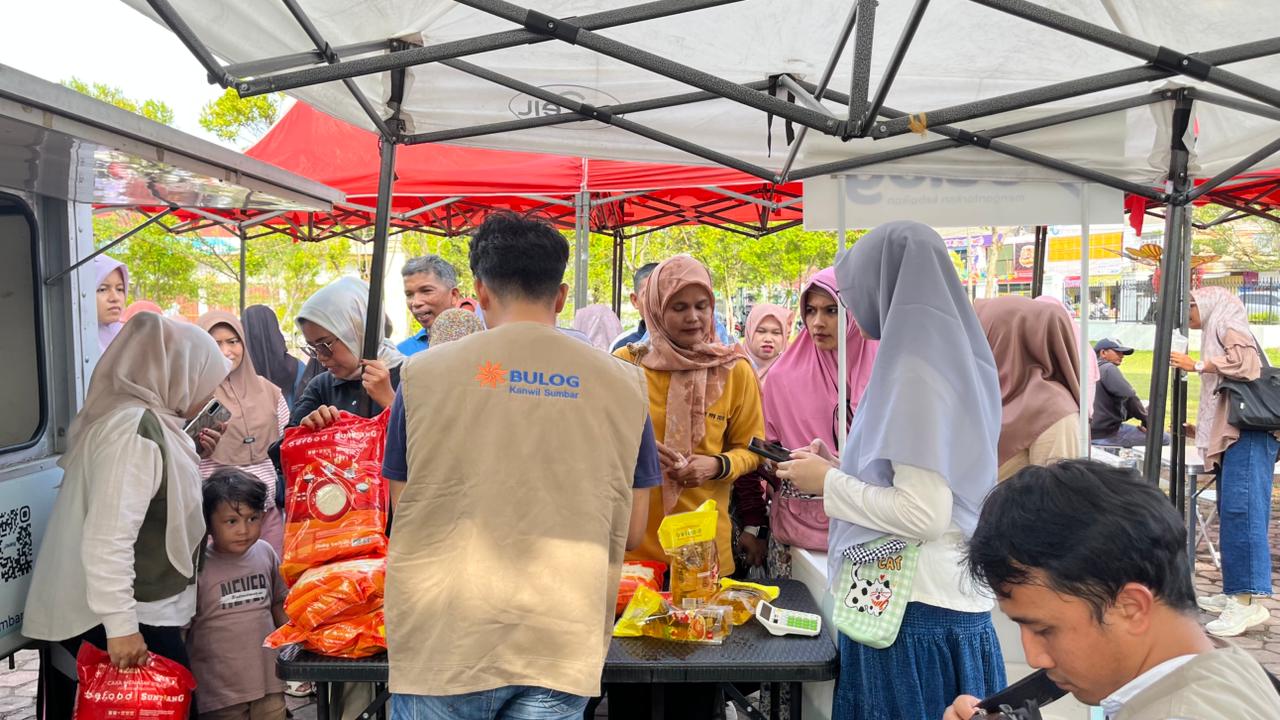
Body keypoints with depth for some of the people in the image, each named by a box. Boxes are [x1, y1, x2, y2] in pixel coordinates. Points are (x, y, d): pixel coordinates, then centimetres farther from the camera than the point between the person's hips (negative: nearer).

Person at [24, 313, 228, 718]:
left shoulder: (145, 421, 9)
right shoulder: (135, 429, -22)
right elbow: (108, 539, -27)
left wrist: (191, 459, 13)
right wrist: (121, 625, -26)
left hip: (137, 611, 10)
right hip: (121, 620, -9)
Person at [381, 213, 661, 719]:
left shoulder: (425, 373, -3)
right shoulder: (622, 383, 0)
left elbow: (405, 511, 5)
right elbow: (631, 530, 5)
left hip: (444, 643, -1)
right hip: (560, 646, 1)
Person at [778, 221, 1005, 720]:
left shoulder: (915, 368, -17)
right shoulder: (953, 356, 9)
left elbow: (924, 514, -23)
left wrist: (829, 483, -9)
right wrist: (838, 470, 12)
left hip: (912, 610, -8)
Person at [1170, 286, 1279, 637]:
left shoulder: (1228, 324, 3)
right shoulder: (1216, 335, 27)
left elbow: (1246, 361, -18)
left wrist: (1196, 365, -13)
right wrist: (1201, 430, 27)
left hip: (1247, 435, -10)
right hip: (1230, 436, 10)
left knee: (1241, 511, -16)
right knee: (1230, 515, 7)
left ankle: (1249, 601, -20)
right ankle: (1234, 593, 9)